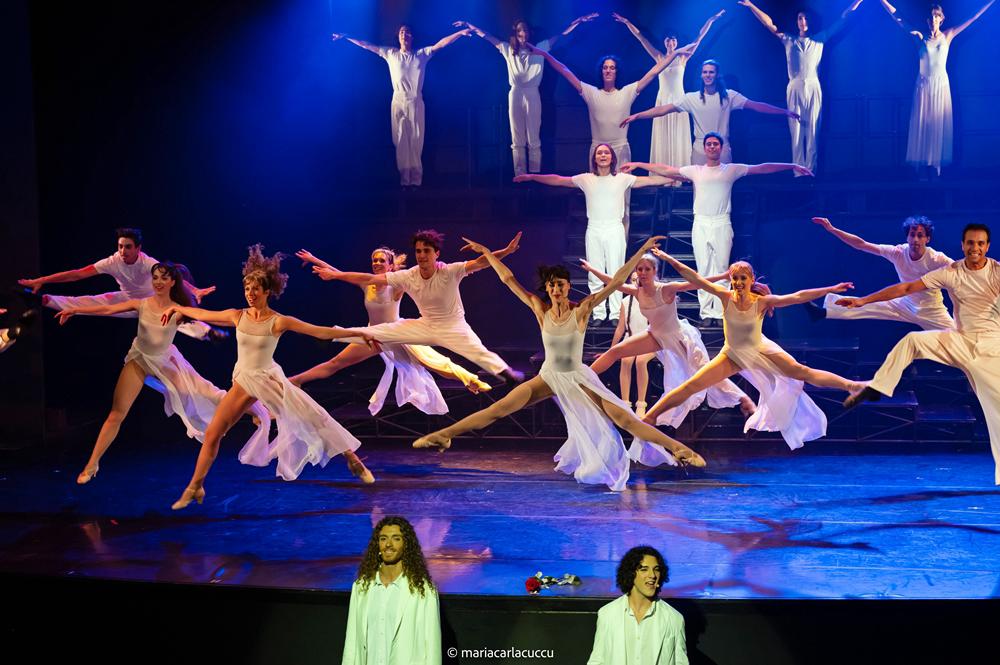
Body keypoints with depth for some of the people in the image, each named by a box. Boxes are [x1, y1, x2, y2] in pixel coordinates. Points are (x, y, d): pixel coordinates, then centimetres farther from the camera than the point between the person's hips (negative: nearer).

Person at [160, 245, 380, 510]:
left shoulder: (279, 322, -15)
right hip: (243, 381, 3)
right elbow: (201, 314, 10)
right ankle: (194, 488, 14)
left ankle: (354, 461, 12)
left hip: (269, 379, -2)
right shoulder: (237, 316, -6)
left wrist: (359, 334, -19)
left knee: (316, 419, -3)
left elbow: (321, 332, -16)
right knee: (212, 433, -1)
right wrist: (177, 308, 23)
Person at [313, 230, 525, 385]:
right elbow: (369, 279, -13)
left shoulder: (450, 272, -26)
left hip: (453, 326, -3)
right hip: (425, 325, 3)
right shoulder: (407, 277, -16)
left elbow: (479, 263, -37)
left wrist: (506, 251, -52)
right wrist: (335, 275, -15)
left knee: (480, 354, -29)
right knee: (375, 333, 2)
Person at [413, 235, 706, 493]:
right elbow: (508, 279, -3)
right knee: (499, 409, -5)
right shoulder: (540, 309, -9)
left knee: (624, 418, -13)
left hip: (578, 379, -2)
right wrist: (486, 253, 0)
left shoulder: (582, 309, -15)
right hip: (548, 377, 2)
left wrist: (643, 250, -22)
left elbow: (616, 281, -19)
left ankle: (676, 447, -10)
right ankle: (444, 435, 1)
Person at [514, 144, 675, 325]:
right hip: (594, 231, 1)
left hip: (615, 230, -1)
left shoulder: (622, 179, 3)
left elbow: (651, 180, 2)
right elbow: (557, 180, 10)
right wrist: (531, 177, 10)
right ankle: (598, 314, 10)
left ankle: (616, 314, 5)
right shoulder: (586, 179, 6)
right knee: (595, 275, 4)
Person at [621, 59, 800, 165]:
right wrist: (637, 116, -12)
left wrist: (785, 111, -10)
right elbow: (664, 109, -4)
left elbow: (755, 106, -4)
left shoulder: (729, 96, -1)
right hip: (700, 151, 0)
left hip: (723, 151, 0)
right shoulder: (691, 98, 0)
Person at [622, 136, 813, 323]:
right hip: (701, 225, 1)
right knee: (703, 270, 1)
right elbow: (665, 170, 11)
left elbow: (763, 168, 4)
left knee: (721, 270, -2)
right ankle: (706, 313, 4)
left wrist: (792, 166, 1)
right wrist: (637, 165, 9)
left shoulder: (732, 170, 6)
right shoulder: (695, 171, 10)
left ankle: (720, 313, -1)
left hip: (722, 225, -1)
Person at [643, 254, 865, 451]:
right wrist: (668, 258, -23)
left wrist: (830, 289, -29)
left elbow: (797, 297, -25)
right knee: (690, 386, -6)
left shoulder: (762, 301, -22)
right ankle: (648, 418, 0)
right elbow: (695, 277, -21)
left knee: (803, 373, -10)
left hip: (761, 350, -1)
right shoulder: (726, 297, -20)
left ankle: (851, 386, -5)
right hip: (732, 355, 1)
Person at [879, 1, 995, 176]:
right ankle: (923, 163, 1)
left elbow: (973, 17, 5)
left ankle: (937, 163, 3)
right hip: (924, 84, 0)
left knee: (939, 123, 1)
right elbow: (897, 18, 3)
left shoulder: (948, 35, 4)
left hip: (941, 84, 0)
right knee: (923, 123, -2)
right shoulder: (920, 37, 2)